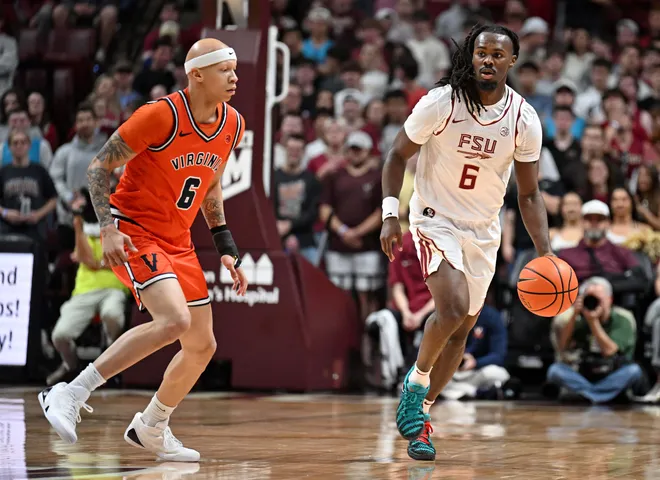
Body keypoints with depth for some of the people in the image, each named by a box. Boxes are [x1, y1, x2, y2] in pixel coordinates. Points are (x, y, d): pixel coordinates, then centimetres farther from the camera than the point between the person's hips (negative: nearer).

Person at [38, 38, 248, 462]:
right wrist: (108, 228, -22)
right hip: (134, 232, -8)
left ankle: (151, 428, 31)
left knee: (203, 346, 8)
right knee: (175, 320, -29)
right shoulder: (161, 116, -19)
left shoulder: (233, 125, 3)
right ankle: (70, 394, -21)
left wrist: (226, 249, 14)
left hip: (177, 242, 8)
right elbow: (99, 167, -12)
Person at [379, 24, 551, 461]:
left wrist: (545, 254, -10)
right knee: (453, 309, -26)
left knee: (462, 330, 8)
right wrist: (391, 215, -13)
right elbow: (398, 155, -4)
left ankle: (419, 413, 24)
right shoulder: (441, 102, -16)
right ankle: (417, 382, 0)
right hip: (435, 219, -4)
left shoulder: (525, 120, -8)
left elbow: (529, 194, 0)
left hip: (484, 231, 4)